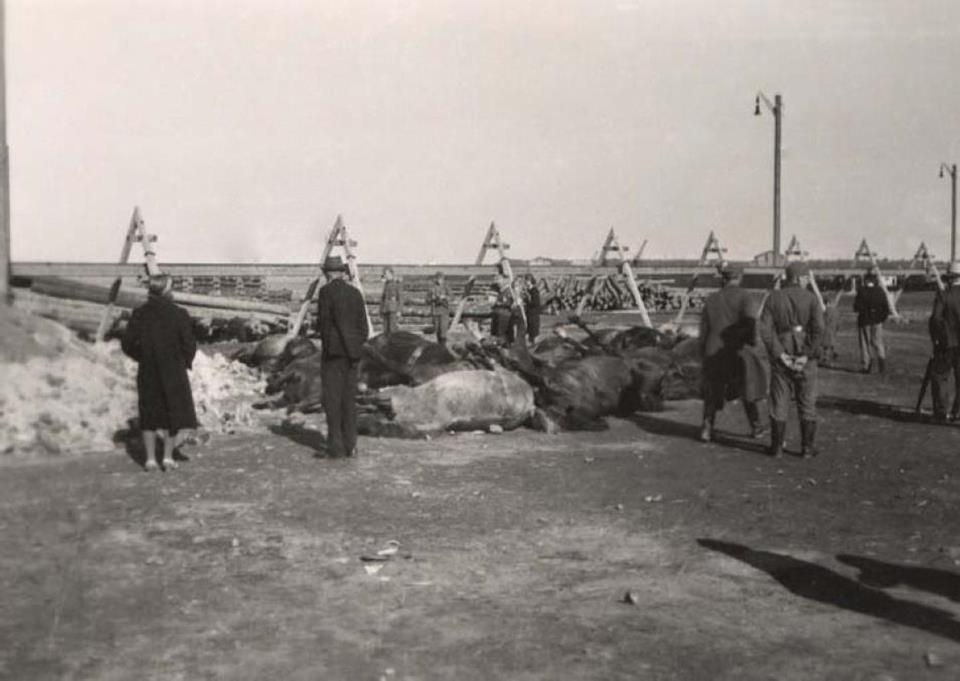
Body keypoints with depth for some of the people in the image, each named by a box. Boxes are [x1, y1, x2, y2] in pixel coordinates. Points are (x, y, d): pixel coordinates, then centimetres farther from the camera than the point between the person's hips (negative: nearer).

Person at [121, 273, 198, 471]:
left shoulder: (140, 314, -5)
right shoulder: (179, 314, -12)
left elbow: (127, 343, -3)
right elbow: (189, 345, -10)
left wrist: (141, 357, 14)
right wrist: (186, 362, 9)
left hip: (148, 372, 2)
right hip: (173, 371, -2)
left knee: (149, 414, 13)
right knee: (173, 411, 12)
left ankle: (151, 458, 12)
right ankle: (168, 456, 8)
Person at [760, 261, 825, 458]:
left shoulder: (774, 297, 0)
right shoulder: (811, 298, -4)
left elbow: (765, 328, -10)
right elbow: (819, 329, -15)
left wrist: (780, 354, -11)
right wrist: (807, 356, -14)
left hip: (781, 355, 1)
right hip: (804, 355, -1)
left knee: (779, 403, 8)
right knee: (807, 403, 8)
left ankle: (777, 447, 12)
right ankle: (808, 448, 11)